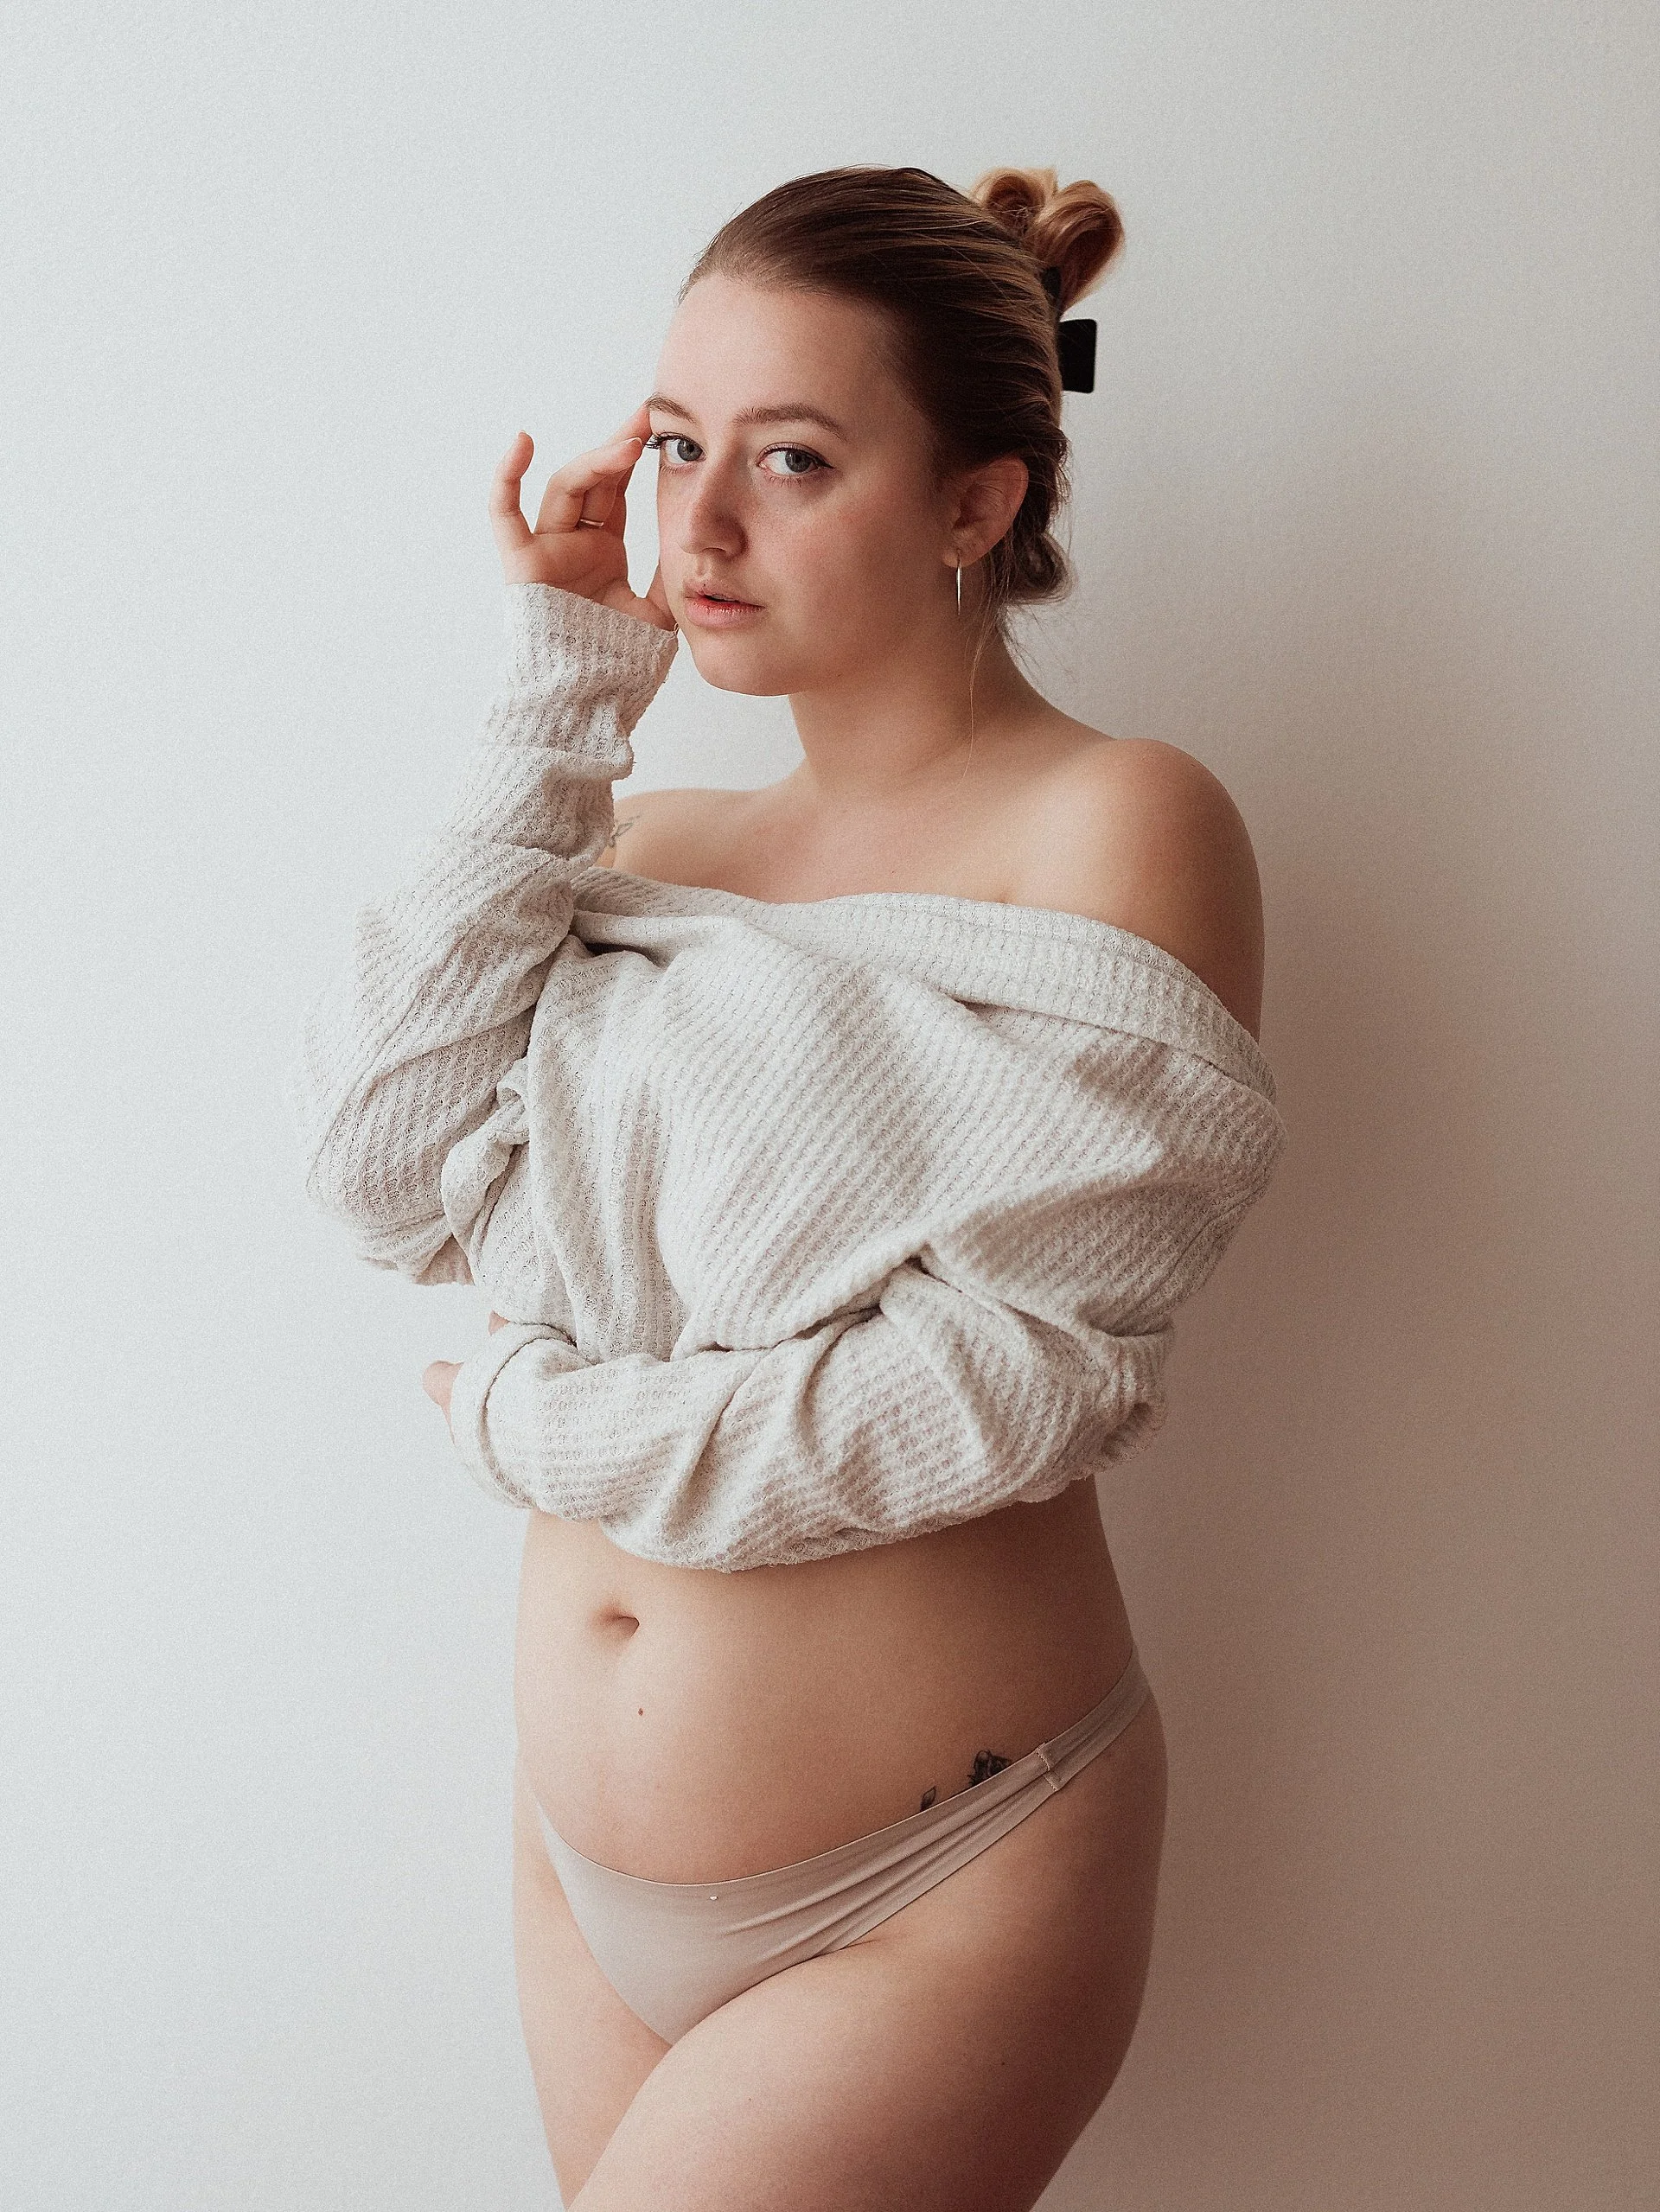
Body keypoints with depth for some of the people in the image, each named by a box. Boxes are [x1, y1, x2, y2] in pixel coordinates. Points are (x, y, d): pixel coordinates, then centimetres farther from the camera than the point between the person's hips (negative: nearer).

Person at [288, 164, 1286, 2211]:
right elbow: (381, 1164, -8)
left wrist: (539, 1423, -9)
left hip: (935, 1885, -5)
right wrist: (560, 704, -6)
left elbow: (1011, 1374, -18)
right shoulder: (647, 848, 6)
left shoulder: (1113, 827, -12)